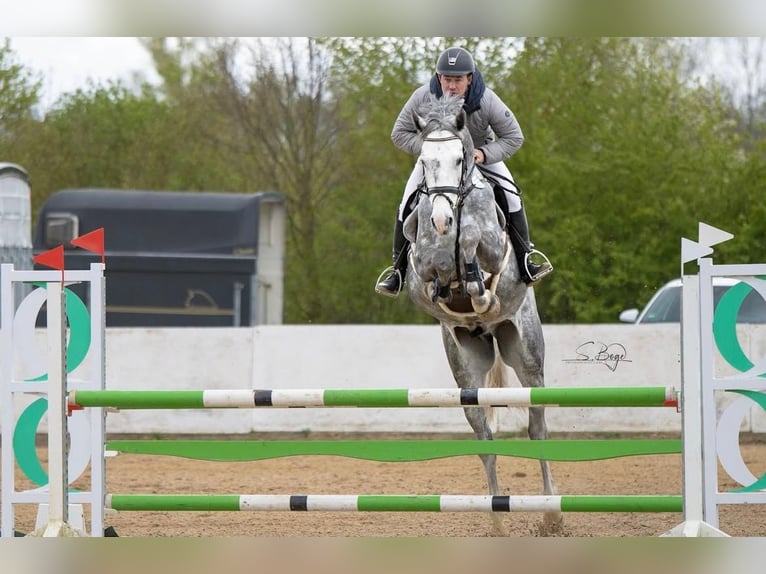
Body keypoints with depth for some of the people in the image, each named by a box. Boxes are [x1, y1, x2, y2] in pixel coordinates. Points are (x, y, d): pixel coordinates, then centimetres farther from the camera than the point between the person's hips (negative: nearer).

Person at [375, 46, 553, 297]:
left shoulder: (486, 100, -30)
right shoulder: (424, 97, -29)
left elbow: (513, 137, -18)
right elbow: (400, 133, -16)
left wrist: (485, 154, -33)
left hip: (480, 153, 0)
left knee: (509, 195, -20)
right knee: (408, 205, -13)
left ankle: (524, 257, -8)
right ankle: (399, 269, 2)